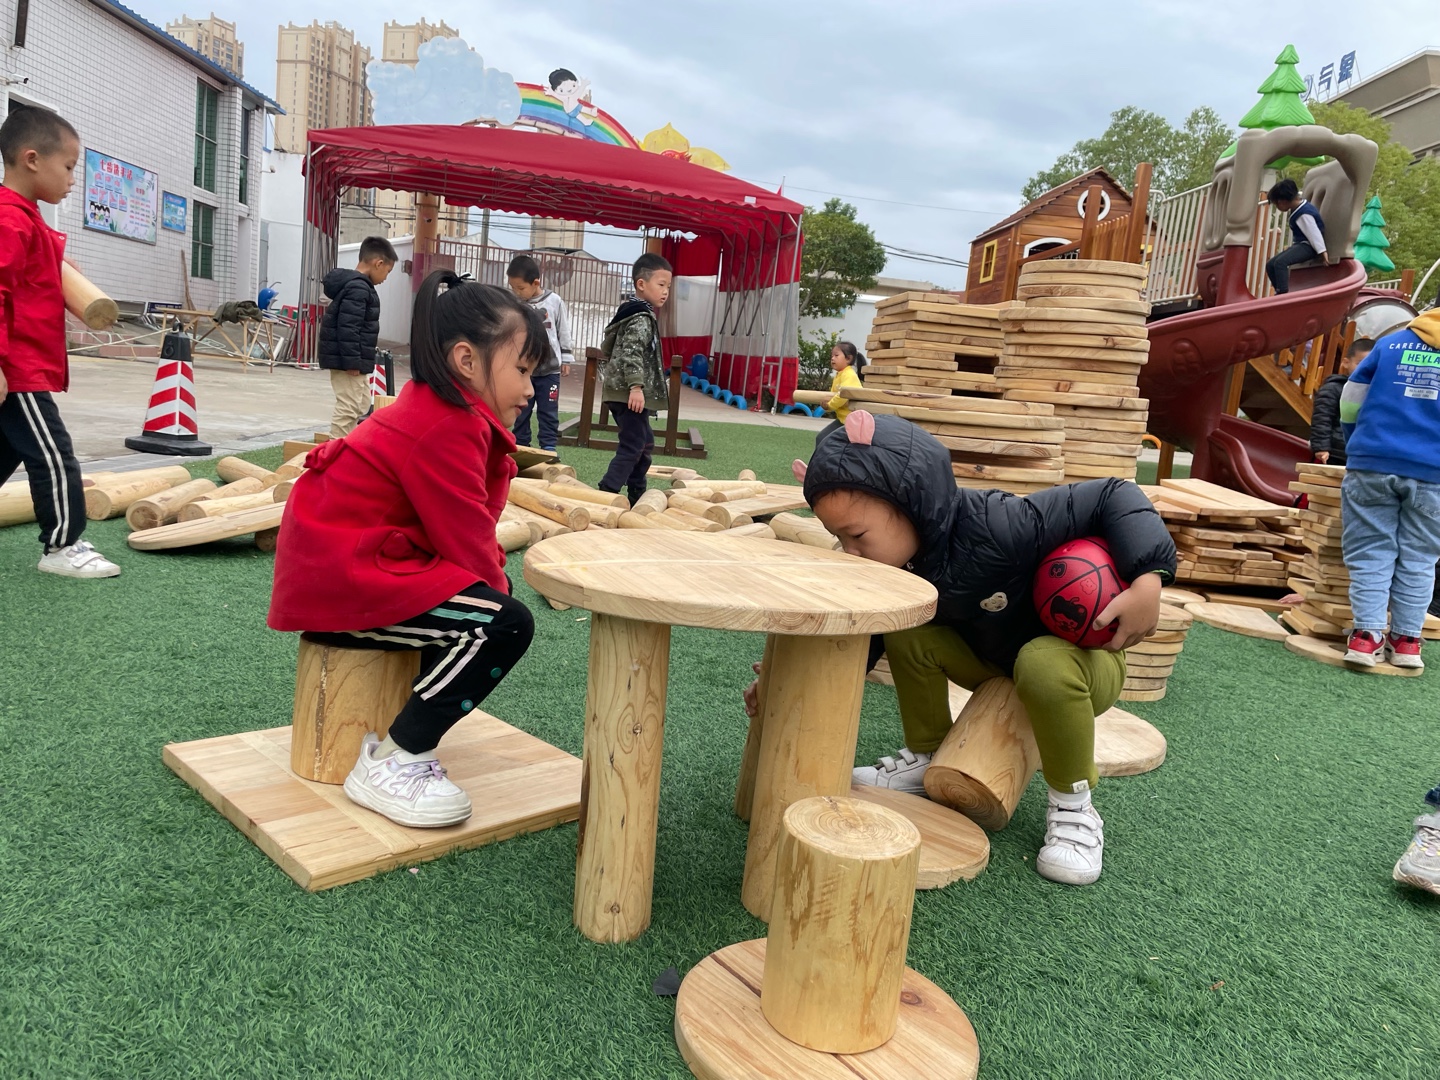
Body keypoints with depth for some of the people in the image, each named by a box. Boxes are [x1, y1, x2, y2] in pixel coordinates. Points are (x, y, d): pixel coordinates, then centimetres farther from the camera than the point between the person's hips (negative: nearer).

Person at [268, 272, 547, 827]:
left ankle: (406, 735, 21)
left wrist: (491, 575, 2)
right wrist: (494, 590, 0)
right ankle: (391, 762, -9)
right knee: (505, 624, -19)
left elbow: (466, 533, 15)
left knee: (491, 590, 21)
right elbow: (466, 543, -17)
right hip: (341, 579, -11)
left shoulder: (435, 410, 15)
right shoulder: (448, 429, -20)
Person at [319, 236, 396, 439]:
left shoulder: (355, 284, 15)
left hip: (352, 361, 11)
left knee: (362, 405, 18)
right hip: (347, 361, -11)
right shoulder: (358, 288, -18)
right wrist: (352, 362, -24)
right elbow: (348, 328, -25)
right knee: (348, 408, -8)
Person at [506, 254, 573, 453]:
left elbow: (564, 332, 3)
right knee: (520, 411, 8)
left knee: (549, 411, 4)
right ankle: (520, 447, 18)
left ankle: (548, 447, 11)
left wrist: (566, 359, 4)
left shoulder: (554, 301, -6)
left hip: (549, 369, -1)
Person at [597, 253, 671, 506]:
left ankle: (637, 493, 27)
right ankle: (606, 493, -13)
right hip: (630, 393, -11)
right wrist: (636, 386, -31)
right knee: (632, 446, -10)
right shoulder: (641, 317, -14)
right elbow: (631, 353, -26)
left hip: (623, 392, 11)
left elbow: (607, 347, 25)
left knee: (644, 442, 20)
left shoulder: (633, 313, 18)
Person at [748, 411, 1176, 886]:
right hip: (996, 663, 6)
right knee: (908, 632, -16)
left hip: (1085, 656, -6)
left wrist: (1147, 579, -43)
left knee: (1042, 664, -39)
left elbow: (1112, 498, -31)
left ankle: (1072, 806, -15)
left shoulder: (996, 529, -38)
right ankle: (927, 760, 6)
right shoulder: (893, 563, -15)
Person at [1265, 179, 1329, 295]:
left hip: (1308, 246, -10)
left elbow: (1314, 233, -22)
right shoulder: (1299, 206, 8)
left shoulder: (1304, 214, -21)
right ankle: (1280, 293, 4)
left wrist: (1322, 251, -23)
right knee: (1270, 265, 2)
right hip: (1299, 244, 10)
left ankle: (1282, 293, -35)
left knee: (1280, 262, -33)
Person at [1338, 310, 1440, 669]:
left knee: (1370, 553, 3)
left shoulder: (1389, 344, 9)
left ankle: (1367, 635, -5)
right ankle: (1406, 640, 7)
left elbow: (1350, 405, 11)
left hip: (1371, 466, 0)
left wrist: (1360, 450, 24)